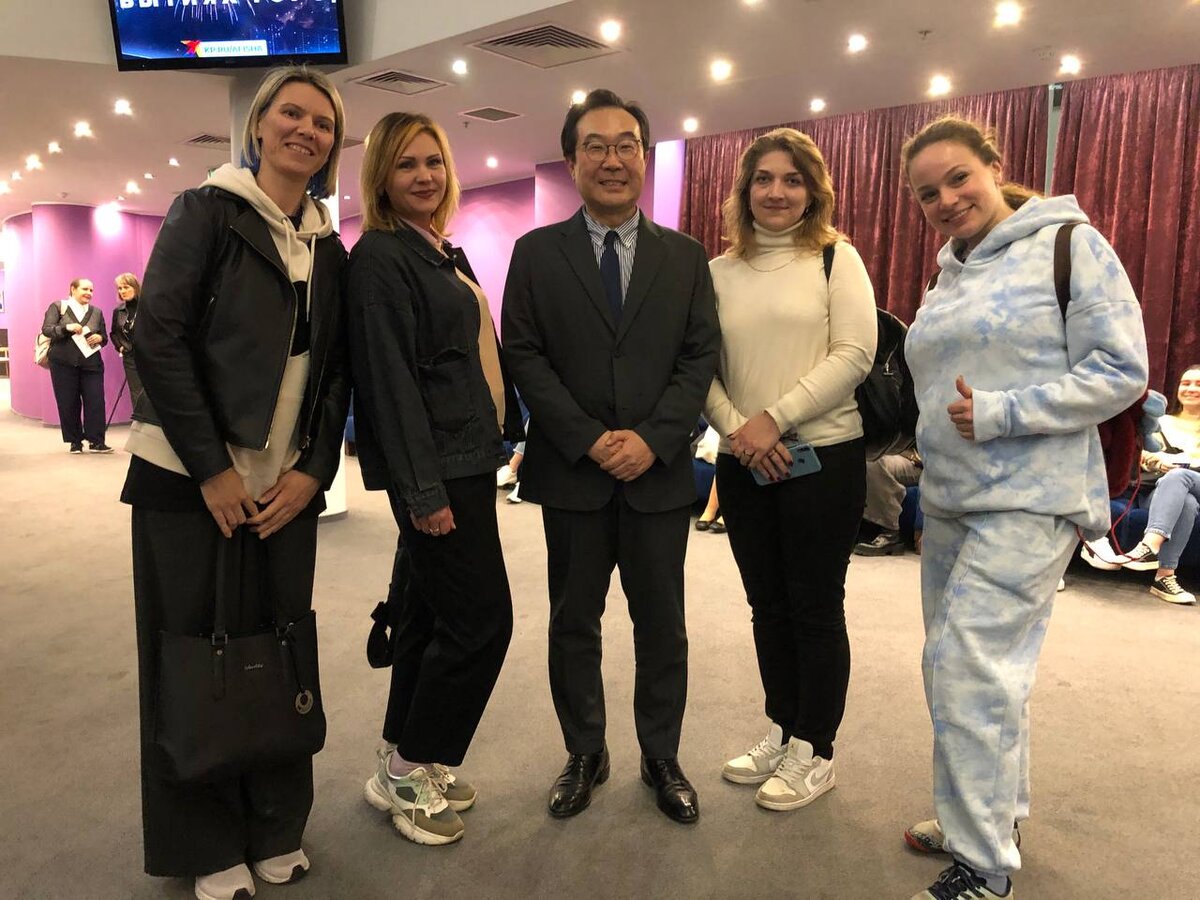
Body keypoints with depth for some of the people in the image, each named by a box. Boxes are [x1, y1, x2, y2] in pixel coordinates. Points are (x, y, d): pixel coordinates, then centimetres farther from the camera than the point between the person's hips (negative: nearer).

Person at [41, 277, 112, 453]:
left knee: (95, 402, -6)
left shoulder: (96, 312, 12)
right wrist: (67, 328, -21)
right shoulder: (57, 306, 3)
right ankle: (75, 442, 12)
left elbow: (104, 337, 16)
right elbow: (46, 329, -5)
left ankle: (96, 441, -2)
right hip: (64, 364, -2)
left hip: (91, 364, 2)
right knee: (68, 404, 2)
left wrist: (99, 338, -8)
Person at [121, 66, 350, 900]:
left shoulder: (331, 249, 11)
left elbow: (337, 372, 10)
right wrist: (211, 468, -14)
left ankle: (276, 829, 25)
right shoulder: (206, 211, -2)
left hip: (286, 485, 4)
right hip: (192, 478, -4)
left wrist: (313, 470, -3)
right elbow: (159, 337, -10)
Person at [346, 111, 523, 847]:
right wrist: (423, 489, -21)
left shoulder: (448, 255, 17)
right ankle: (406, 772, 13)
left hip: (469, 459, 9)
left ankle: (413, 764, 28)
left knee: (434, 614, 14)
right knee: (483, 618, -5)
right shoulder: (380, 257, -10)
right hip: (435, 468, -9)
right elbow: (390, 379, -18)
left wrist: (502, 437, 13)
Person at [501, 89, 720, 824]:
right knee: (574, 623, 11)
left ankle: (663, 759, 28)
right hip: (572, 471, 0)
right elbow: (524, 355, -3)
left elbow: (700, 357, 1)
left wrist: (652, 439, -13)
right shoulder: (537, 253, 4)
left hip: (660, 471, 1)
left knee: (663, 625, 10)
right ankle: (585, 755, 29)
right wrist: (587, 438, -14)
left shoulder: (686, 257, 7)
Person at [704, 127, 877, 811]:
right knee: (768, 606, 14)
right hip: (744, 465, 4)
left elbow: (854, 354, -10)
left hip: (825, 457, -4)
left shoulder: (836, 258, -1)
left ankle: (815, 752, 22)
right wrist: (736, 427, -11)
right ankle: (782, 733, 31)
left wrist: (774, 418, -17)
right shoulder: (721, 271, 9)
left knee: (816, 608, 6)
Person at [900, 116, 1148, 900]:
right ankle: (995, 814, 31)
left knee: (967, 666, -11)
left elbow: (1121, 373, -12)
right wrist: (927, 447, 12)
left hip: (1028, 503, -7)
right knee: (973, 665, 14)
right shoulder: (952, 272, 15)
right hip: (950, 502, 8)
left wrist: (998, 414, -18)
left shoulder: (1068, 243, -6)